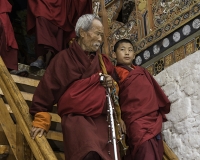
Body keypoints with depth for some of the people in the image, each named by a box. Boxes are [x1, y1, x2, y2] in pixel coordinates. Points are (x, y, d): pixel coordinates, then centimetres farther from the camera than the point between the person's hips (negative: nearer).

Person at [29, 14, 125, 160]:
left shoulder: (104, 61, 18)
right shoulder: (64, 58, 3)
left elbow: (115, 81, 33)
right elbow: (47, 90, 0)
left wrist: (112, 84, 9)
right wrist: (41, 120, -3)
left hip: (100, 119, 6)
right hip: (76, 118, -6)